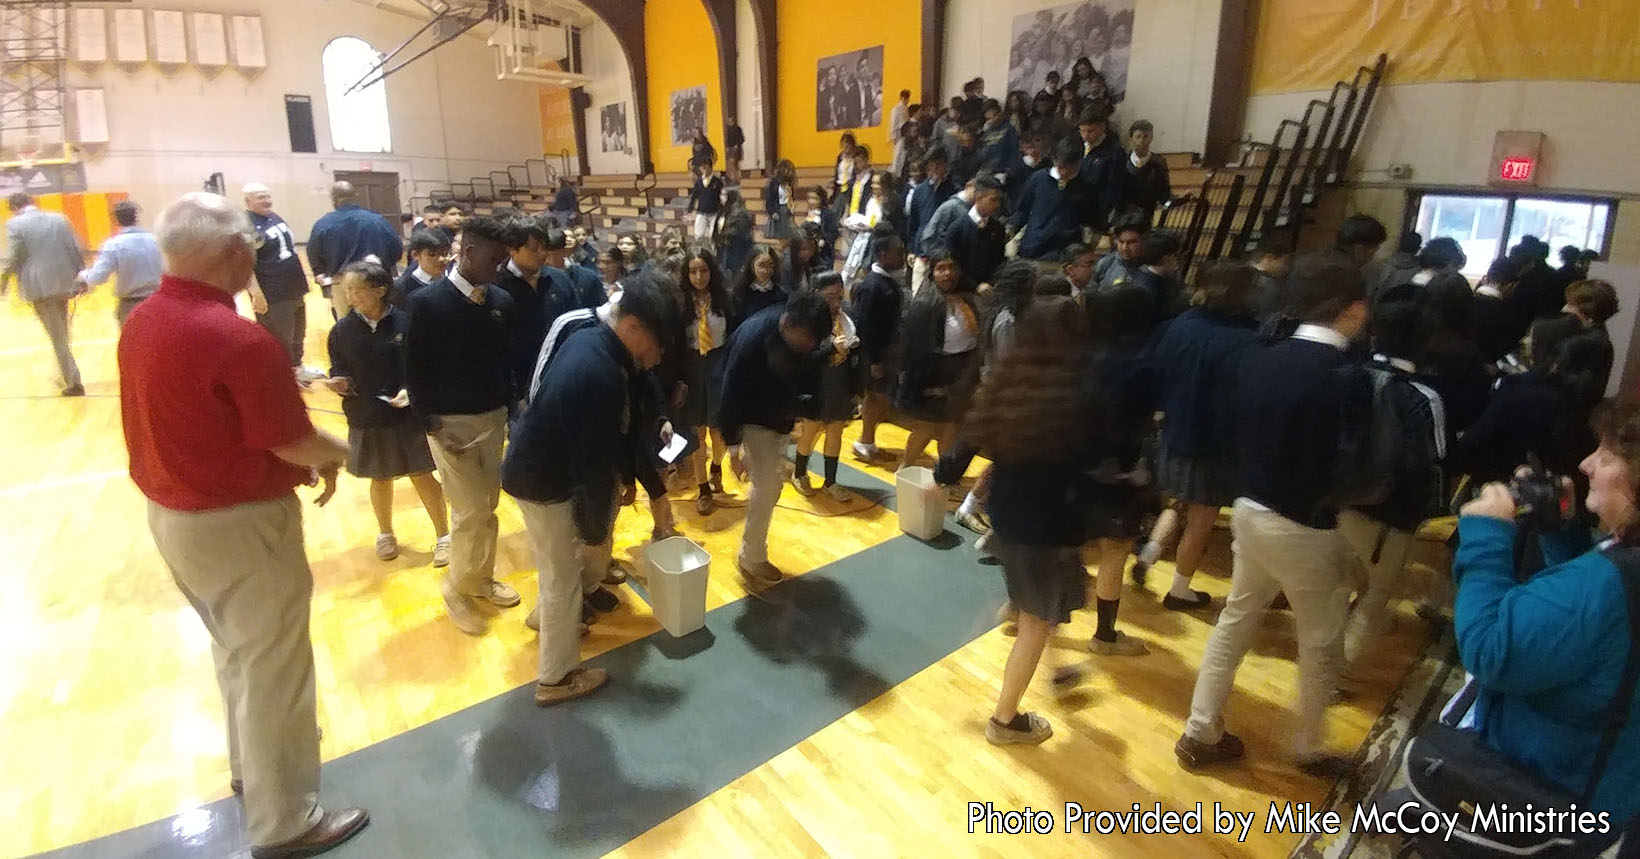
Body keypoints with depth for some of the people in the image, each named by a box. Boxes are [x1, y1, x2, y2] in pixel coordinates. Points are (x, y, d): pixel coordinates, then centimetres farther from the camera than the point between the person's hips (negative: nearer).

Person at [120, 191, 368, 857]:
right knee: (271, 669, 8)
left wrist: (305, 457, 9)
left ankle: (250, 765, 49)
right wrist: (338, 453, 0)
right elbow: (296, 445, -22)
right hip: (239, 524, -8)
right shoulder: (239, 338, -26)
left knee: (237, 650, 28)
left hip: (172, 513, 9)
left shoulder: (141, 322, 1)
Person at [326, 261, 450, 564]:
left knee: (422, 476, 6)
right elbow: (338, 372, 2)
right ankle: (385, 533, 39)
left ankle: (443, 535, 21)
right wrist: (339, 383, -19)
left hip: (409, 416, -3)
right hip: (366, 419, 3)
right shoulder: (342, 330, -4)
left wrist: (411, 390, -21)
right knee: (380, 478, 18)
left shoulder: (406, 322, -12)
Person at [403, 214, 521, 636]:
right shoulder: (428, 302, -11)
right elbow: (415, 371, -8)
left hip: (493, 418, 5)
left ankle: (482, 578, 33)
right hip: (450, 422, -5)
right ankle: (457, 588, 20)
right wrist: (432, 424, -12)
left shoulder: (502, 301, 1)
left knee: (488, 507, 14)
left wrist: (513, 409, 0)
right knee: (471, 510, -2)